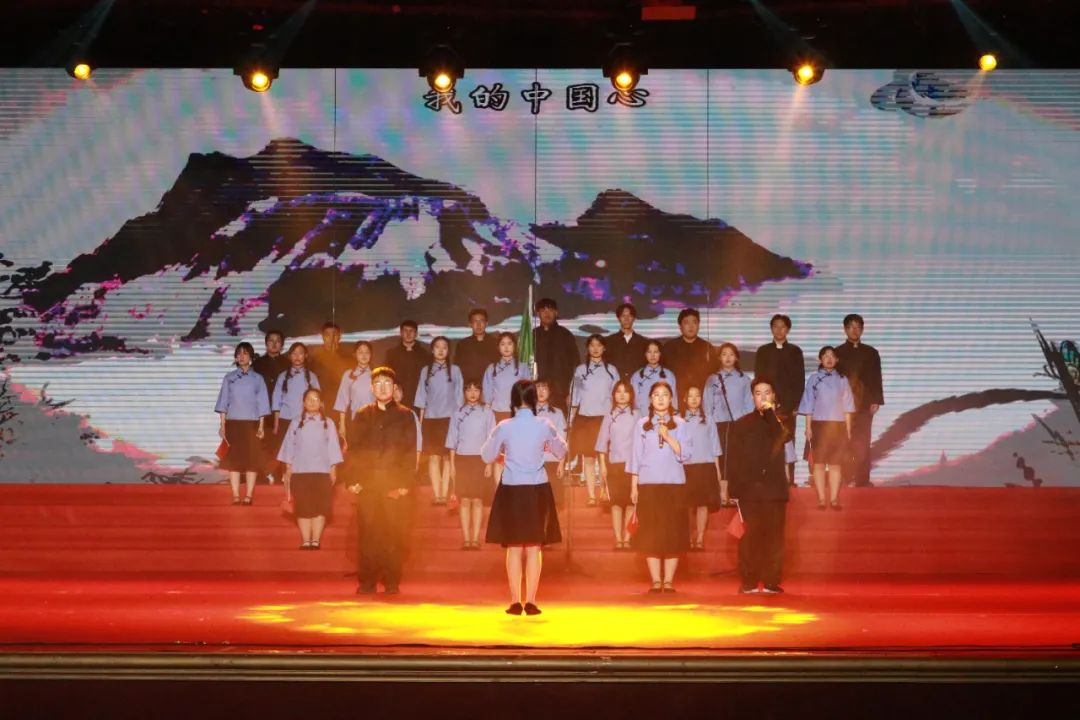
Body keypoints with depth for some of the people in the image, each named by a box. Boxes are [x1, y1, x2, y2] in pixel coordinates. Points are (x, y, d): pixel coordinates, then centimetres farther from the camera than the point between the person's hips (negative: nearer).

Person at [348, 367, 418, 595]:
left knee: (394, 534, -3)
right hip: (368, 482, 2)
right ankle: (366, 582, 3)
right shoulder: (363, 415, 14)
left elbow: (410, 451, 2)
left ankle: (392, 582, 3)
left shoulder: (405, 415, 8)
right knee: (367, 533, -1)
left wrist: (405, 483, -7)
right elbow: (354, 448, 10)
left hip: (395, 484, -1)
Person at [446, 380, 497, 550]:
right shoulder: (458, 413, 7)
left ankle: (475, 539, 1)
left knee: (477, 500, -2)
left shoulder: (487, 412, 2)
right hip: (462, 459, 1)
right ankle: (466, 539, 1)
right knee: (464, 500, -1)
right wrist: (452, 464, 3)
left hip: (480, 459, -1)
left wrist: (489, 463, -6)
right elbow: (452, 440, 8)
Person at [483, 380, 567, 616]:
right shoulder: (544, 425, -6)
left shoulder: (504, 427, -8)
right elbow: (561, 451, 10)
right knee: (534, 547, 7)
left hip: (511, 490, 0)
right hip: (537, 490, 0)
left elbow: (487, 456, 3)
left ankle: (515, 602, 6)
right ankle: (531, 602, 6)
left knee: (514, 547, 7)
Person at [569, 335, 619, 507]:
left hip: (605, 419, -1)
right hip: (584, 419, 1)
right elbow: (574, 399, 10)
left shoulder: (611, 370, 7)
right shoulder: (580, 370, 8)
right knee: (588, 459, 0)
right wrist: (571, 421, 4)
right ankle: (591, 496, 2)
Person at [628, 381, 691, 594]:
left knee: (673, 533, -2)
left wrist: (667, 436, -16)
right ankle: (655, 581, 2)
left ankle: (669, 581, 3)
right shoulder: (642, 424, 8)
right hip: (648, 484, 0)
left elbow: (683, 453, -3)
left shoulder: (679, 423, 6)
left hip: (674, 483, 0)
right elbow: (636, 456, 7)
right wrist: (633, 486, 3)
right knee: (650, 534, -2)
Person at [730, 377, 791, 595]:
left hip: (774, 488, 0)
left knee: (774, 536, -3)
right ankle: (749, 582, 2)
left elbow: (782, 438, -12)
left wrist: (770, 413, -9)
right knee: (749, 537, -2)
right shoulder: (742, 424, 12)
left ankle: (771, 581, 1)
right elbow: (734, 458, 8)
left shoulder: (780, 422, 12)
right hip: (749, 489, 0)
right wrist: (735, 487, -1)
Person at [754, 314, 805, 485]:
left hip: (789, 405, 0)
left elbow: (800, 379, 5)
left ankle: (789, 479, -4)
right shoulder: (763, 351, 11)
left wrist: (796, 404, -5)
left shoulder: (795, 351, 10)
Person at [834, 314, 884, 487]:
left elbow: (876, 379, 8)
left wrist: (876, 401, -1)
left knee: (862, 446, -4)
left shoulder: (871, 353, 11)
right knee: (844, 446, -3)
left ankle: (862, 482, -3)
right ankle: (846, 481, 0)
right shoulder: (838, 353, 8)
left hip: (865, 405, 1)